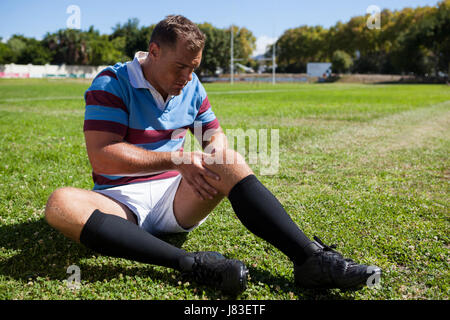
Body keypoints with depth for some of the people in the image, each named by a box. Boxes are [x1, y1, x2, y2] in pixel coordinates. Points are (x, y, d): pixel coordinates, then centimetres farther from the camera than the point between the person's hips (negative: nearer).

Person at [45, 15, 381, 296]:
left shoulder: (192, 87, 9)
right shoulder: (111, 84, -9)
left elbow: (215, 134, 16)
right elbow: (101, 156, -19)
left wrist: (216, 150, -11)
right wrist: (177, 160, -23)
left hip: (176, 198, 4)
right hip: (121, 201, -3)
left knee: (230, 163, -23)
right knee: (61, 203, -35)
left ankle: (311, 258, -34)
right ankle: (191, 264, -45)